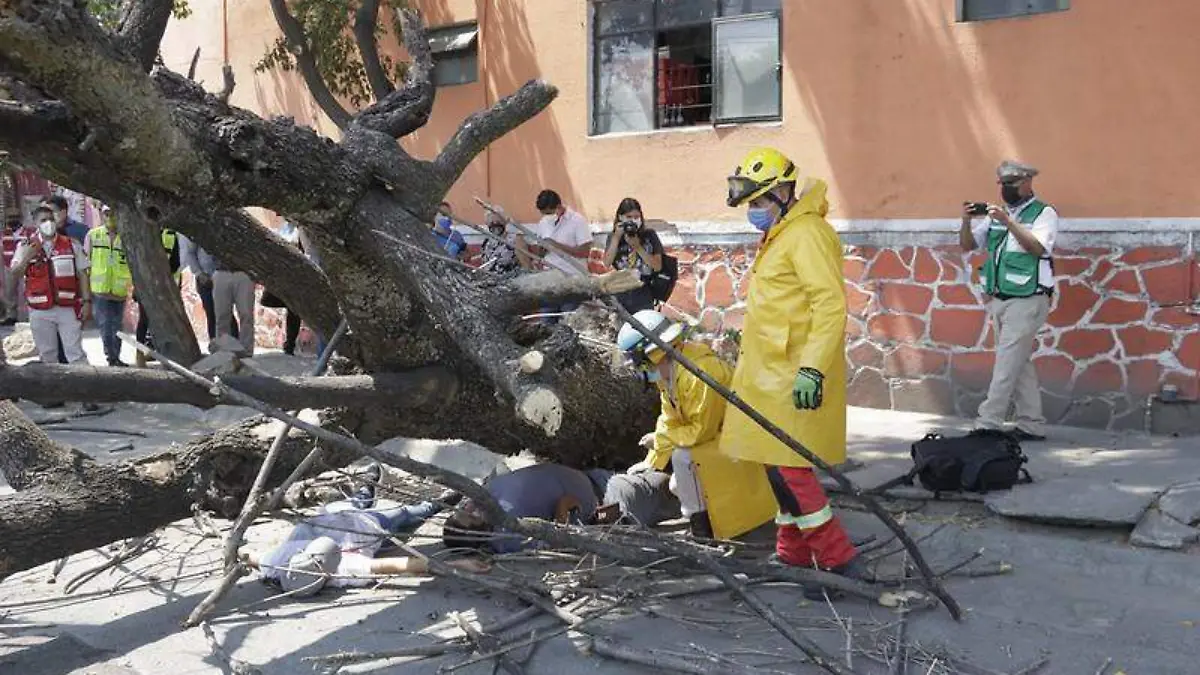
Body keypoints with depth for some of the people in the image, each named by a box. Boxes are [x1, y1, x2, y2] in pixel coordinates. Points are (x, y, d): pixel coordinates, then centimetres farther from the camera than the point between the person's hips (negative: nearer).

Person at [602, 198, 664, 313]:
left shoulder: (649, 235, 3)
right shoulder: (613, 237, 6)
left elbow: (658, 266, -3)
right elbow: (607, 263, -8)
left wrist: (638, 247, -12)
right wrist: (617, 237, -12)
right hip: (620, 299, 0)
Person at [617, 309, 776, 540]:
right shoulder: (667, 373, 0)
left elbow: (701, 431, -27)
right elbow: (669, 422, 7)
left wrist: (660, 438, -14)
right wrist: (651, 462, 1)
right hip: (715, 436, 10)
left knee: (684, 459, -28)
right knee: (679, 487, 9)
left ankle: (702, 530, -18)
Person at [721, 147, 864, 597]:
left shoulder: (806, 233, -14)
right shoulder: (778, 237, 18)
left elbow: (831, 304, -22)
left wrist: (812, 368, -29)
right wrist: (749, 350, 29)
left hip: (794, 376, -10)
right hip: (772, 374, 10)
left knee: (787, 466, -11)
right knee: (781, 465, 13)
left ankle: (840, 561, -3)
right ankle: (793, 556, 23)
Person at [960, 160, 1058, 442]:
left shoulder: (1044, 213, -1)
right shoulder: (996, 214, 17)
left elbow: (1037, 247, -16)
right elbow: (968, 245, 14)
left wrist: (1008, 221, -23)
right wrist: (967, 221, -5)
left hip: (1026, 301, -7)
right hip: (998, 300, 7)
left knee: (1007, 365, -9)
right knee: (1019, 365, 11)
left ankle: (987, 425, -9)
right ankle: (1032, 426, 19)